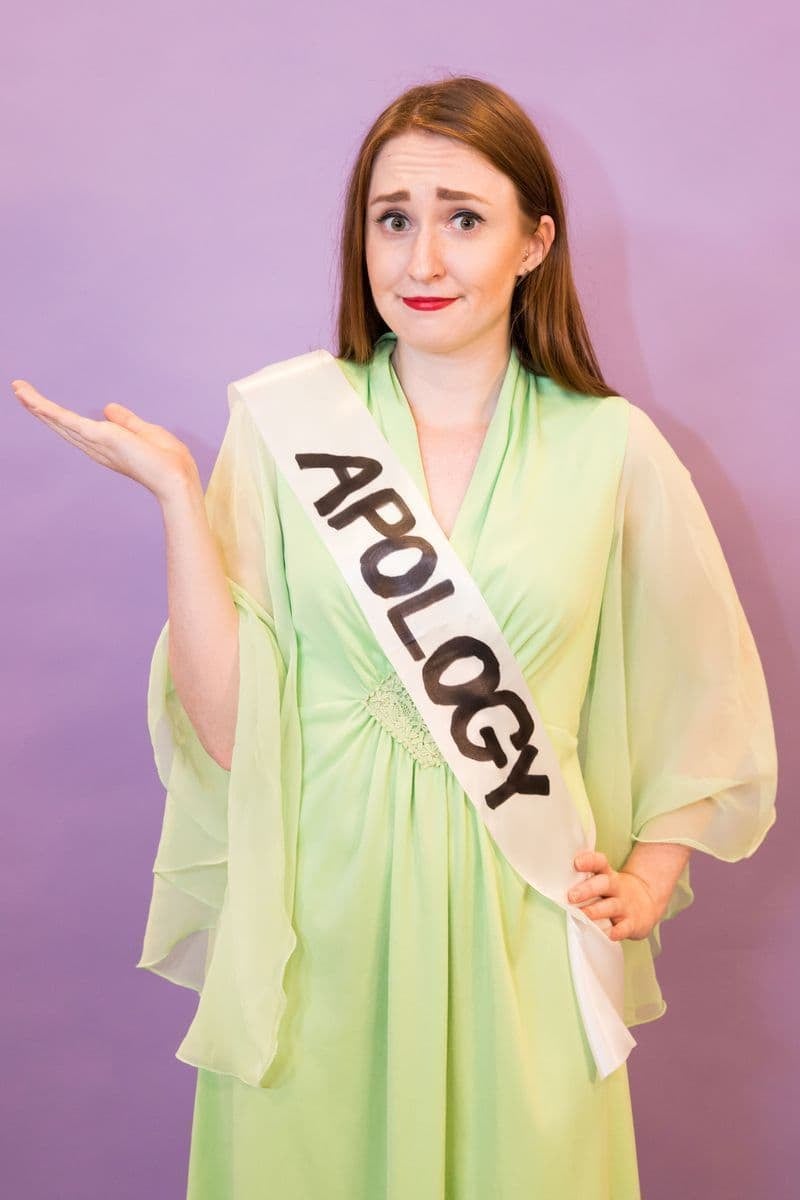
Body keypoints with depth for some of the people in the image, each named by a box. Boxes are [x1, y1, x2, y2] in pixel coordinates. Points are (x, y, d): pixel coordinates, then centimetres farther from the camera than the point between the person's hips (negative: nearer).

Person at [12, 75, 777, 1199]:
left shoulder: (612, 448, -2)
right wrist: (177, 493, -15)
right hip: (316, 921, 0)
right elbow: (230, 726, -9)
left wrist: (653, 875, 1)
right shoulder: (279, 429, -5)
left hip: (520, 921, 1)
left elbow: (700, 694, 11)